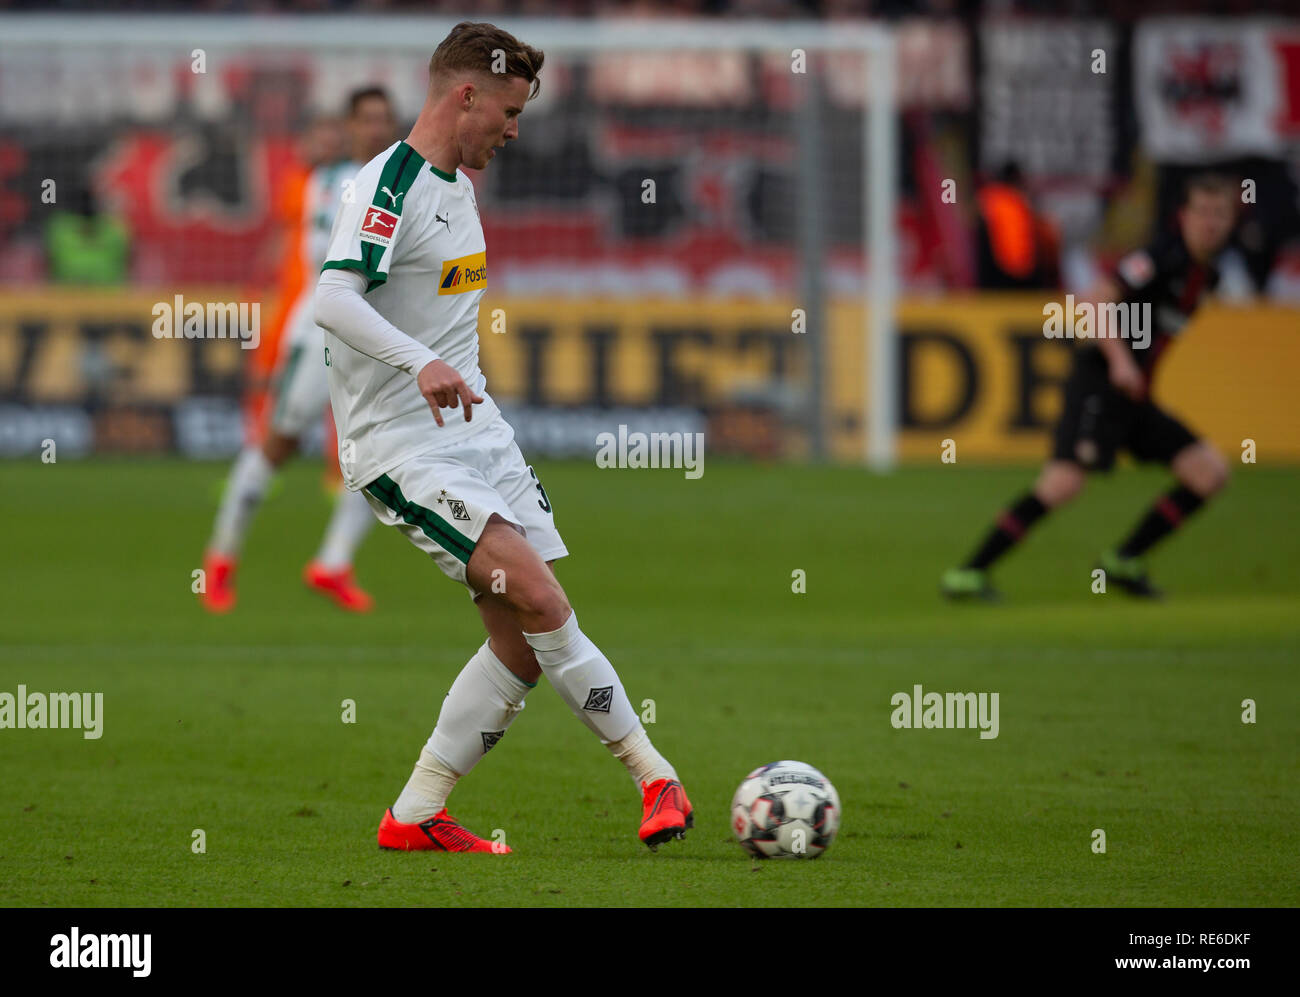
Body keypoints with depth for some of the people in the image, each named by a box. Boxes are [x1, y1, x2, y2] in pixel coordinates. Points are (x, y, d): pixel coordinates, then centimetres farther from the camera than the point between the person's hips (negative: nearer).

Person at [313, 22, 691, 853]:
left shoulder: (458, 185, 15)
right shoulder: (390, 185, -15)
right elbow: (335, 299, -30)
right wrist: (422, 364, -43)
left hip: (474, 431, 9)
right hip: (402, 447, -9)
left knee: (524, 642, 1)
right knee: (540, 601, -18)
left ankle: (415, 816, 7)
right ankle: (656, 778, -12)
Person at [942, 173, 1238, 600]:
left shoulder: (1206, 276, 13)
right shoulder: (1162, 257, -13)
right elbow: (1097, 303, -18)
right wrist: (1120, 359, -27)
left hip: (1132, 394, 9)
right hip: (1099, 384, -9)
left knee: (1210, 473, 3)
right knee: (1063, 482, -22)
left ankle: (1123, 561, 9)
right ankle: (968, 573, -17)